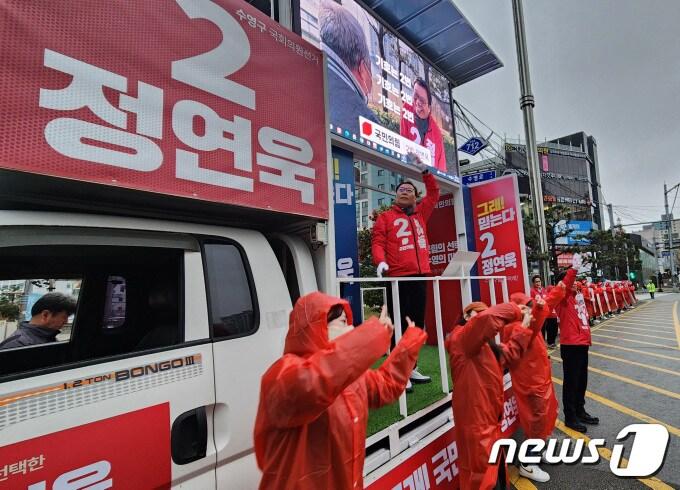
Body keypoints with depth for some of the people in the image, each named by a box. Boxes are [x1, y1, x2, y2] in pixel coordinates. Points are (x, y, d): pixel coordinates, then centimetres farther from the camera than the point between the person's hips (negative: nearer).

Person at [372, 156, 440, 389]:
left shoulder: (420, 214, 20)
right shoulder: (386, 217, 7)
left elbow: (434, 194, 30)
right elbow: (377, 242, -3)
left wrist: (424, 171, 23)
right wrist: (380, 261, -21)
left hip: (419, 277, 6)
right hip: (397, 278, -5)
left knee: (417, 324, 10)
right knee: (400, 326, -5)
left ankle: (411, 369, 21)